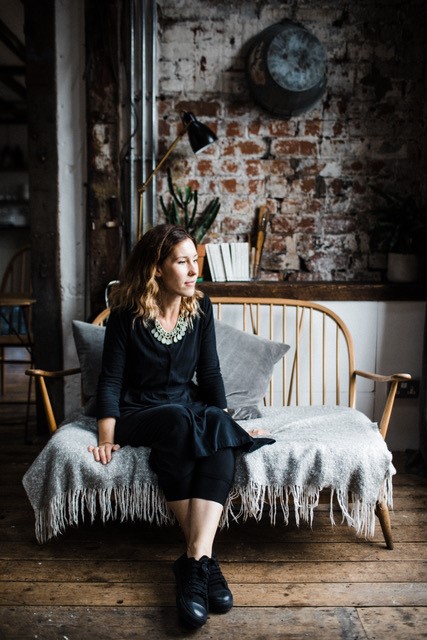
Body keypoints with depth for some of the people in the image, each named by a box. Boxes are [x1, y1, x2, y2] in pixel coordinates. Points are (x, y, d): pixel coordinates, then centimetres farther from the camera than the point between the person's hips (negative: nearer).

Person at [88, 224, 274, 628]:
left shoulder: (200, 307, 1)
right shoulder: (127, 314, -9)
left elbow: (209, 373, 5)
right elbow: (111, 379, -8)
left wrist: (225, 420, -4)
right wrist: (106, 438, -17)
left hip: (189, 408, 4)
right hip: (137, 414, -3)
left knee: (222, 434, -31)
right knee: (178, 419, -38)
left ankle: (194, 560, -38)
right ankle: (205, 558, -30)